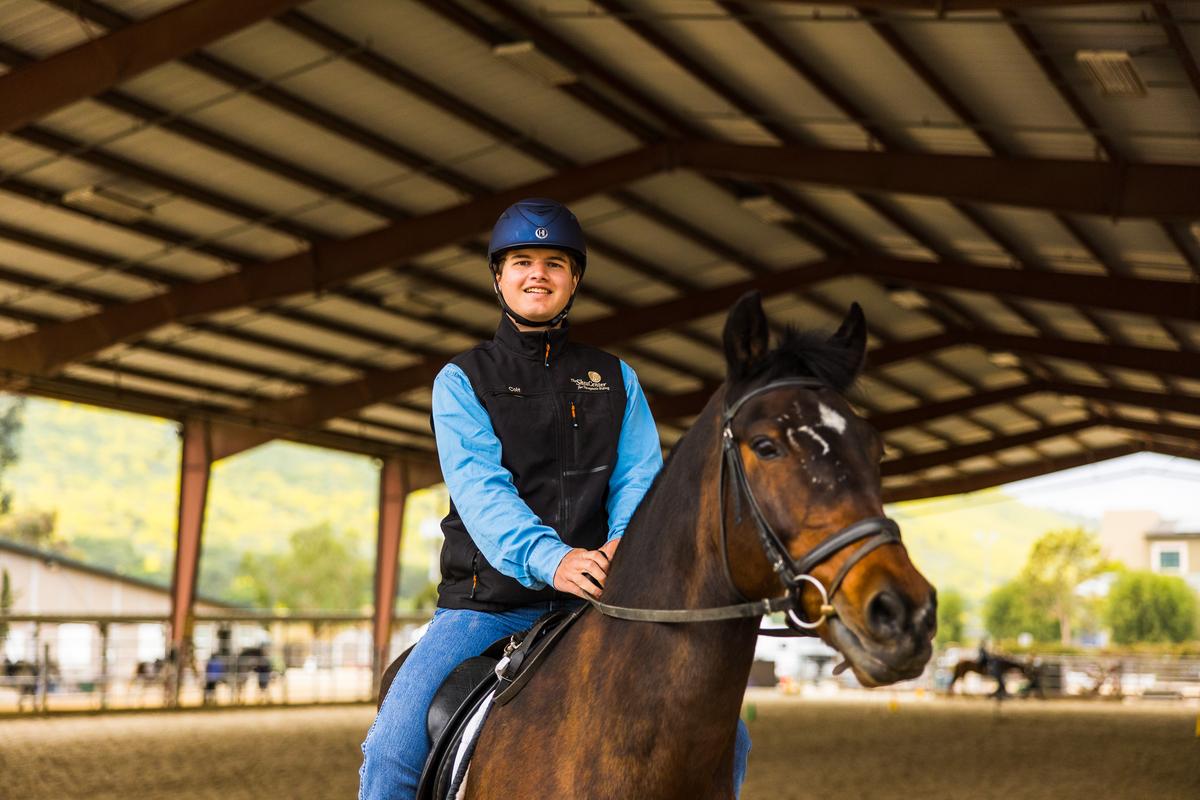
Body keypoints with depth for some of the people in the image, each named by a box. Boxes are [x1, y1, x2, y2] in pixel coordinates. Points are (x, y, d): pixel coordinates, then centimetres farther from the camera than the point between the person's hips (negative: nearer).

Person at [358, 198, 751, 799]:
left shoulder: (615, 378, 15)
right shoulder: (462, 380, 5)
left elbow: (638, 477, 3)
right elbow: (479, 486, -11)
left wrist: (628, 543, -22)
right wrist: (550, 558, -30)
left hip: (597, 602, 2)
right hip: (487, 604, -2)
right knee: (390, 752, -22)